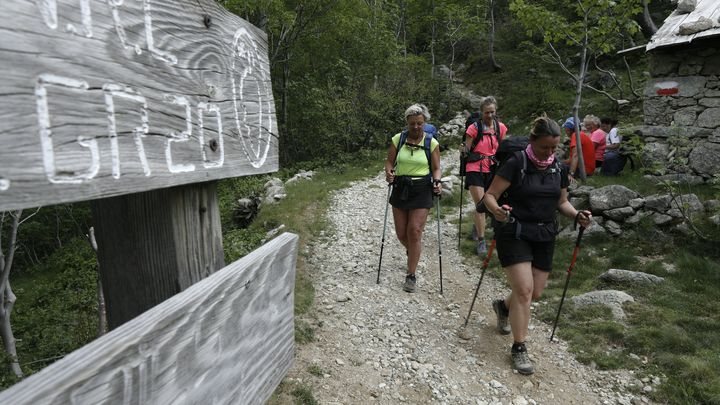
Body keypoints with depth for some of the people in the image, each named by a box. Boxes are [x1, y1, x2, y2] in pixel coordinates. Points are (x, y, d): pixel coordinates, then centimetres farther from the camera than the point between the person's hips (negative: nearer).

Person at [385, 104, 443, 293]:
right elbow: (389, 161, 5)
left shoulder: (432, 143, -3)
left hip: (422, 190, -2)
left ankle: (411, 276, 2)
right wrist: (389, 172, -17)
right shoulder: (398, 139, 0)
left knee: (415, 232, -9)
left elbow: (436, 168, 2)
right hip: (400, 188, 3)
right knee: (401, 234, 9)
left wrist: (436, 182, -18)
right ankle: (411, 252, 45)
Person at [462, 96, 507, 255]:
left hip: (491, 170, 4)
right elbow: (466, 151, -3)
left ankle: (477, 226, 43)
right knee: (480, 205, -10)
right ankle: (481, 240, -2)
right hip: (475, 170, -4)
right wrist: (463, 150, -20)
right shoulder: (474, 128, -6)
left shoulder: (501, 128, 4)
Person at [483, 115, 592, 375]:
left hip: (544, 236, 6)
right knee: (524, 289, -12)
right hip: (514, 233, -6)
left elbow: (562, 201, 15)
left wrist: (577, 215, -5)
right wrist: (497, 211, -37)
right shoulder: (516, 163, -13)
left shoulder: (559, 169, 5)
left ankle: (503, 306, 43)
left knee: (535, 293, 10)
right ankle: (519, 348, 3)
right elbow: (490, 195, -15)